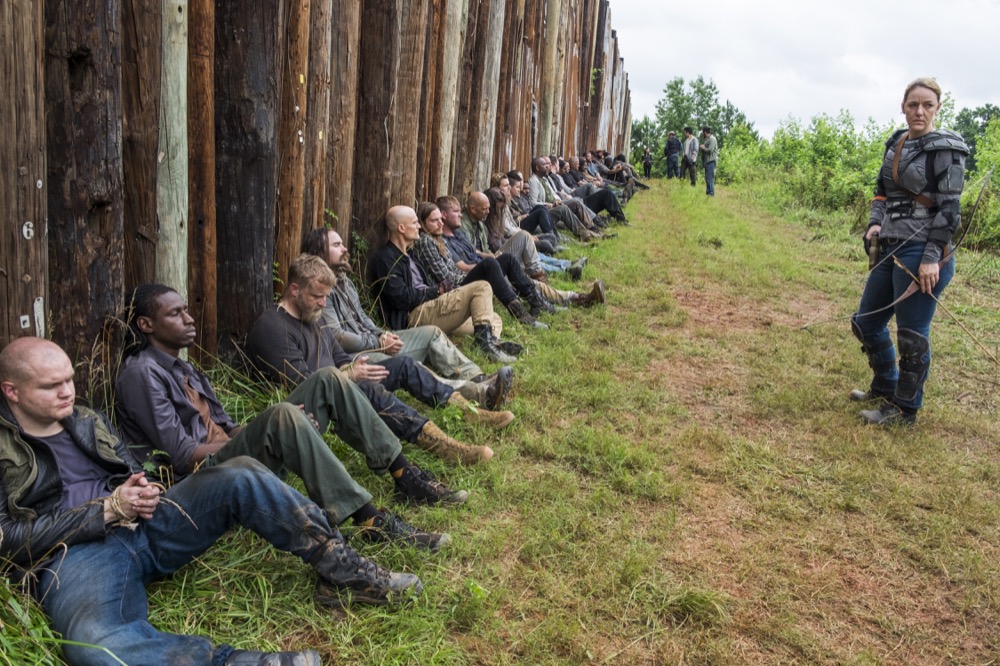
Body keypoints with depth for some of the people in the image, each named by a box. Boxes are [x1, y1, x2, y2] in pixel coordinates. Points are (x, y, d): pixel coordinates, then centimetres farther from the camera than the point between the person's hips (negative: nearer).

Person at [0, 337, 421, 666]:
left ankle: (344, 572, -15)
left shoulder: (87, 421, 18)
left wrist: (142, 494, -4)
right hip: (73, 556, -5)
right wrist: (106, 511, -13)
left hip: (141, 525, 6)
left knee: (241, 476, -17)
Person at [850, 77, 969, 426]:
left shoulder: (945, 149, -9)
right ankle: (884, 387, 37)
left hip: (922, 252, -8)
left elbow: (948, 209, -13)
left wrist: (932, 258, -19)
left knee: (912, 335, 2)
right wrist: (875, 222, 0)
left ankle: (904, 407, 18)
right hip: (891, 248, 8)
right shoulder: (896, 143, 11)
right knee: (866, 323, 16)